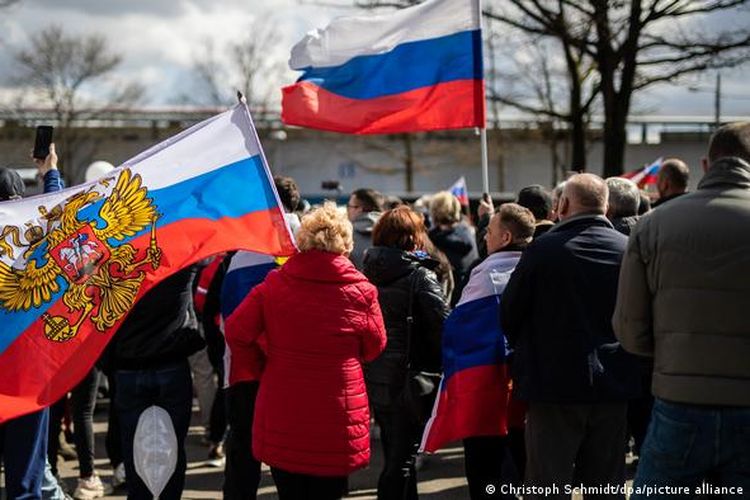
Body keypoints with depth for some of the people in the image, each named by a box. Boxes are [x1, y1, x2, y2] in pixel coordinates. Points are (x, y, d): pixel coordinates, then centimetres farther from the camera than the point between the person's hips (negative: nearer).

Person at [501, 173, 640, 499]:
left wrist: (526, 352, 14)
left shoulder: (544, 249, -12)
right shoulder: (629, 249, -2)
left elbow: (508, 314, -5)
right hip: (614, 386, 4)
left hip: (554, 382, -4)